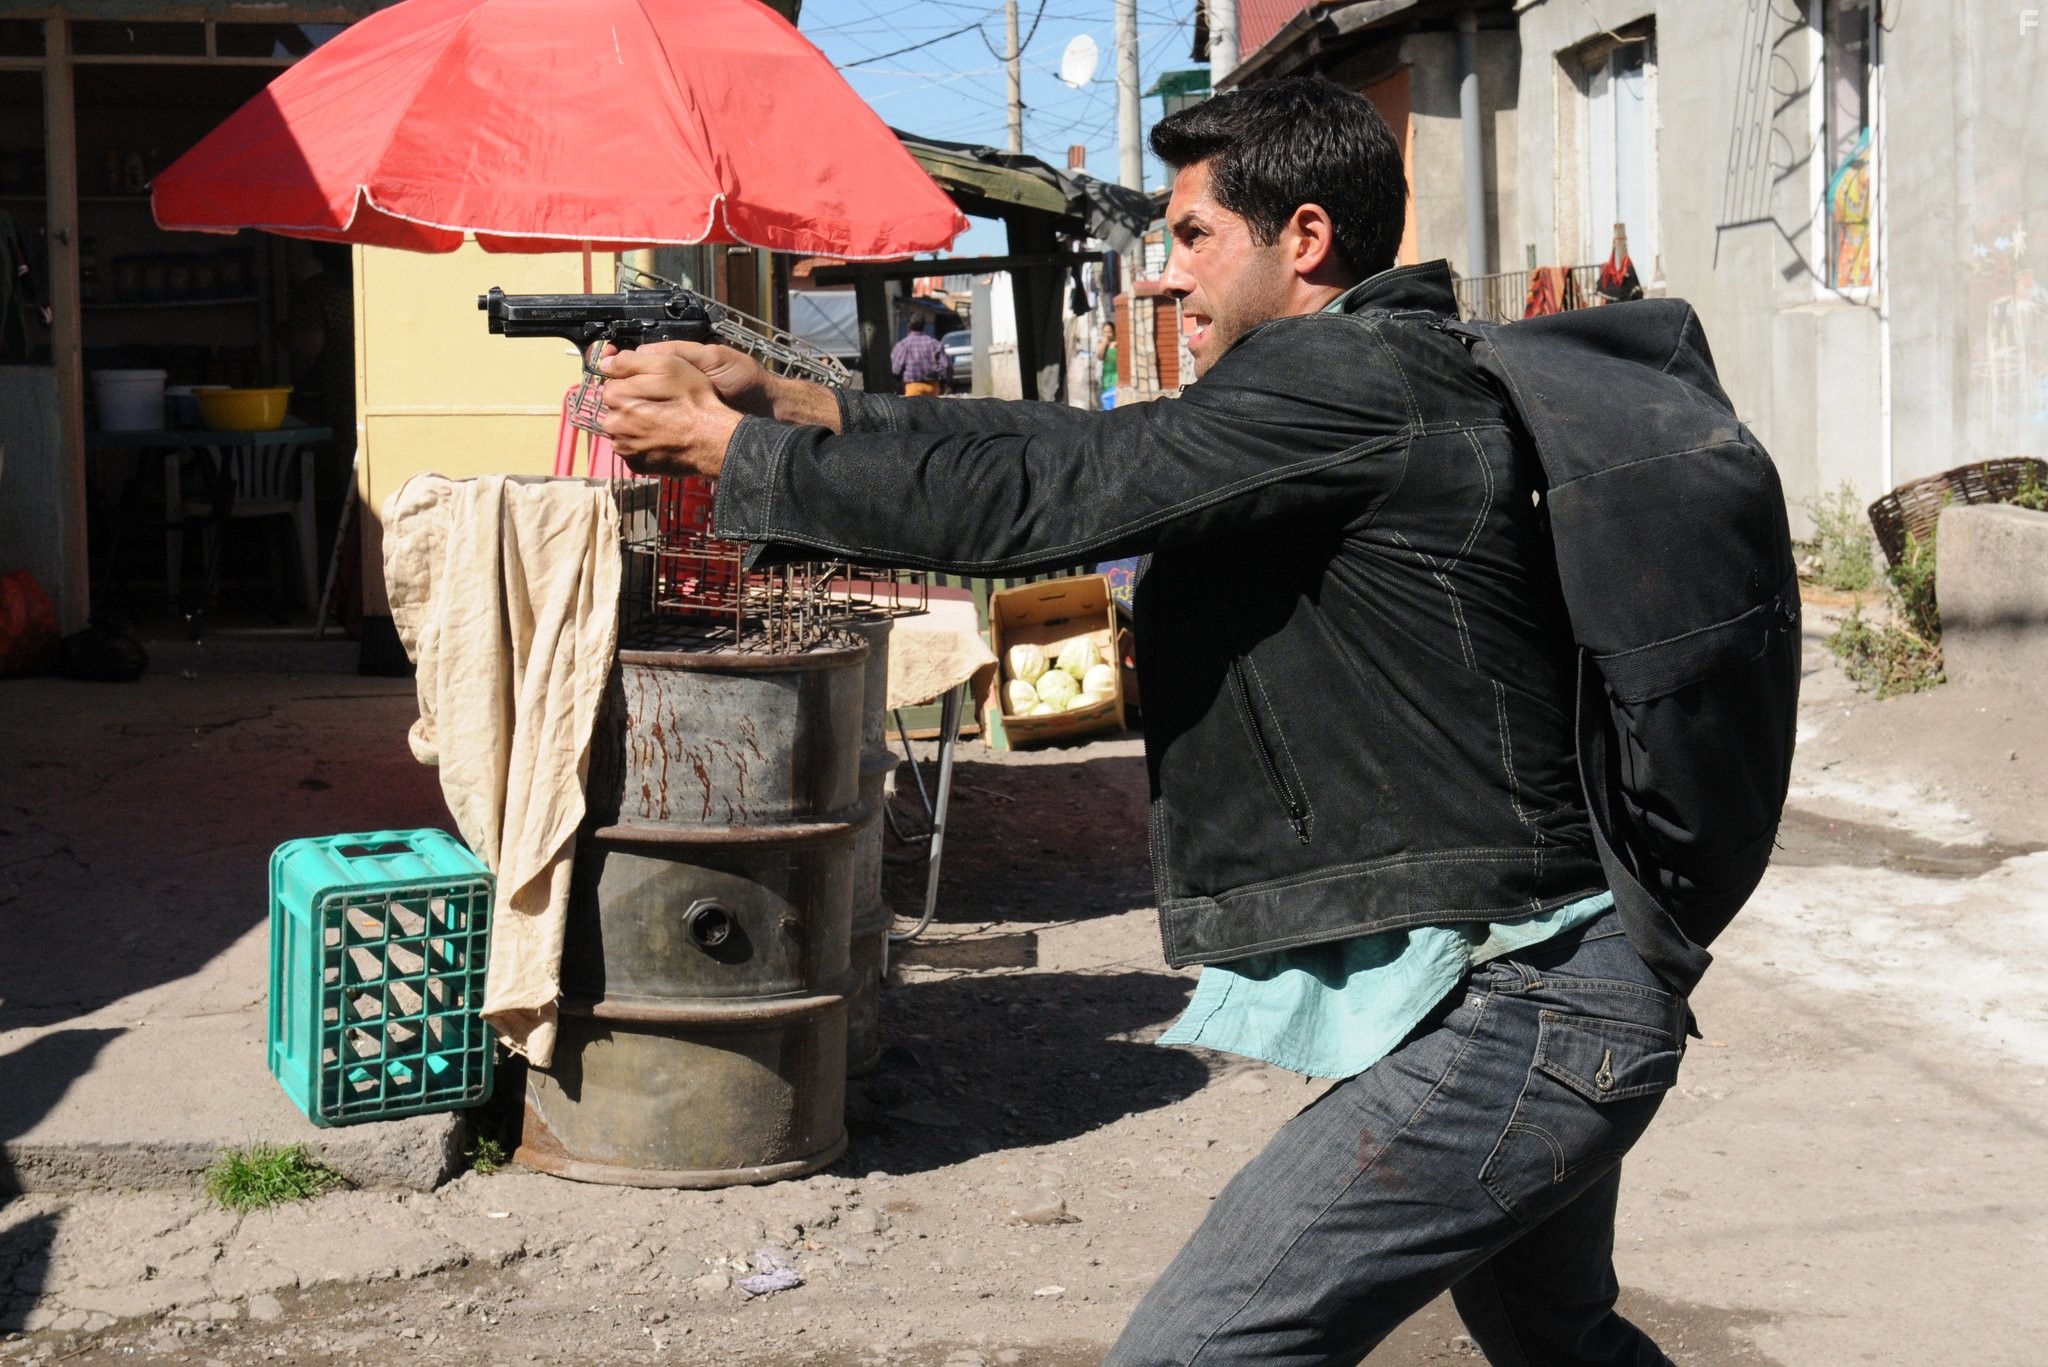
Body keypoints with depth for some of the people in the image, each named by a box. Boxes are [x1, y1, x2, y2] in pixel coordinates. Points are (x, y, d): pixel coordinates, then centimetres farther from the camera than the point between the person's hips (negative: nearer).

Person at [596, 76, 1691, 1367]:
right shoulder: (1379, 384, 14)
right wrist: (786, 398, 9)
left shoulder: (1343, 380, -16)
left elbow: (1028, 498, -17)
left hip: (1502, 1018, -11)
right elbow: (1076, 447, 13)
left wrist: (732, 447, -6)